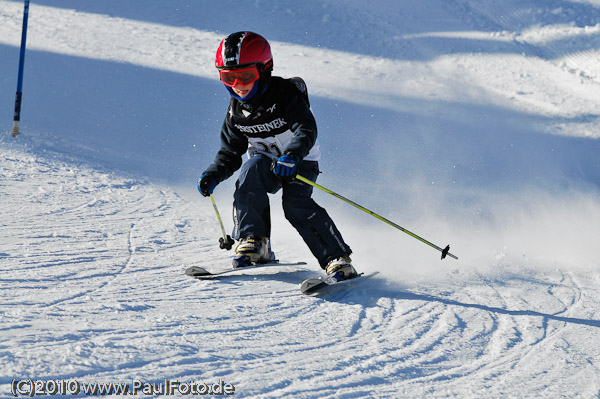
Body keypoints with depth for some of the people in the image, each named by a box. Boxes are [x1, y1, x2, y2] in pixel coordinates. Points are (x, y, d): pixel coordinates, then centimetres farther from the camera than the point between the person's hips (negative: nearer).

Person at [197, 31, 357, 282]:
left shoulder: (285, 94, -18)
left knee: (295, 204, -27)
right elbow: (230, 153, 9)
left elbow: (307, 130, -30)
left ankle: (338, 260, -22)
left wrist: (292, 156, -49)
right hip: (266, 161, 4)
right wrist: (213, 175, -8)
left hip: (300, 161, -4)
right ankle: (255, 243, -24)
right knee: (250, 172, -29)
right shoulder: (237, 110, 0)